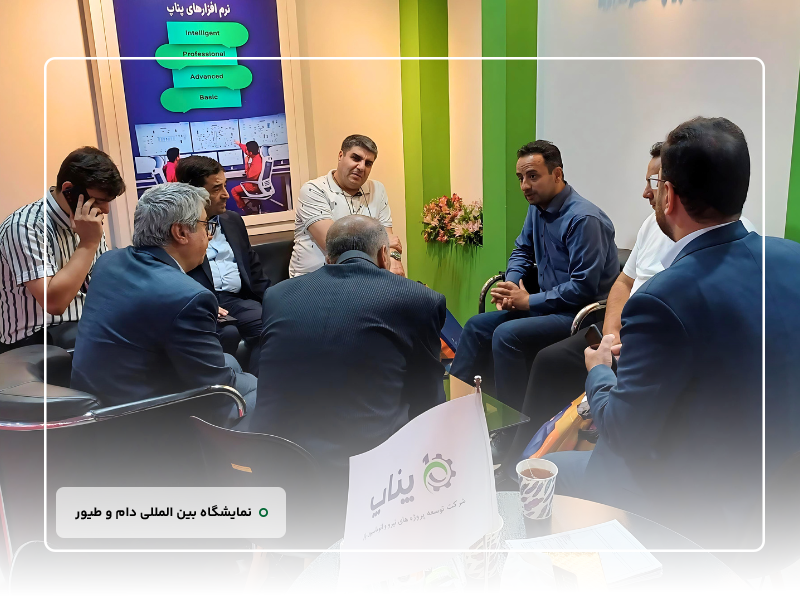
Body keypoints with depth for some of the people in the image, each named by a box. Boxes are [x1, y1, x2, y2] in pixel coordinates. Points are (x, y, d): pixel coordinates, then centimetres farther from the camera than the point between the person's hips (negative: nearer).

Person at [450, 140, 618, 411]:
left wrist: (529, 301, -18)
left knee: (506, 335, -27)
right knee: (477, 326, 3)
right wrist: (510, 285, -2)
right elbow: (522, 251, 19)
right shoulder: (537, 208, 5)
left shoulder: (583, 219, -22)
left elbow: (584, 287, -24)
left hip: (581, 313, -9)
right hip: (549, 303, 9)